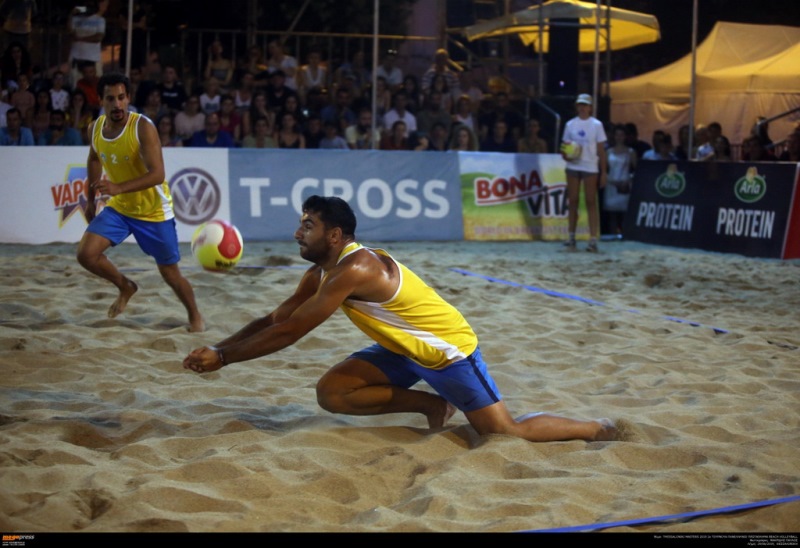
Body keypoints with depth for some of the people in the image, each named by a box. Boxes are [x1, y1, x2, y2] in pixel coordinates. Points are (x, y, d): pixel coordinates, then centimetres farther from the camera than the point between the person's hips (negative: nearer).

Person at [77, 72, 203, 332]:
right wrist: (91, 199, 16)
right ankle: (125, 287, 16)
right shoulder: (95, 128, -6)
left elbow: (157, 174, -33)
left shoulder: (143, 127, -24)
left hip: (154, 211, -5)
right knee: (86, 254, -13)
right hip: (118, 207, 5)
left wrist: (119, 188, -44)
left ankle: (195, 316, 32)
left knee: (170, 274, 5)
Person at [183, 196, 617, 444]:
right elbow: (275, 319, 4)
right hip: (407, 350, 9)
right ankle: (433, 406, 8)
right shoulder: (321, 273, 0)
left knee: (508, 435, -10)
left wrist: (225, 357, -23)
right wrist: (219, 347, -9)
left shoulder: (354, 269, -30)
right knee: (331, 392, -3)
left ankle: (597, 429, 14)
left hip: (448, 349, -9)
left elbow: (291, 332, -30)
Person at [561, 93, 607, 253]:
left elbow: (601, 150, 0)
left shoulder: (596, 125, 0)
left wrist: (603, 172, -4)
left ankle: (593, 240, -6)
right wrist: (565, 154, -12)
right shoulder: (570, 124, 7)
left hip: (590, 168, -3)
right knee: (573, 202, 5)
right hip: (573, 167, 3)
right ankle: (571, 238, 11)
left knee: (591, 202, -4)